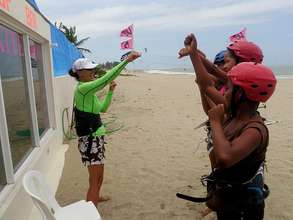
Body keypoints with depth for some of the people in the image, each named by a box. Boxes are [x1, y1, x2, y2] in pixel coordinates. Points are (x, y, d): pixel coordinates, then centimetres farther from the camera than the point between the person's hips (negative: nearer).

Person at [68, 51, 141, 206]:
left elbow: (103, 109, 17)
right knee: (95, 179, 0)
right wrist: (126, 60, -31)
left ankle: (96, 197, 49)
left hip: (97, 138, 10)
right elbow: (106, 78, -31)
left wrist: (110, 91, 10)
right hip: (90, 140, -10)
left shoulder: (89, 91, 9)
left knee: (99, 174, 27)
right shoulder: (82, 88, -20)